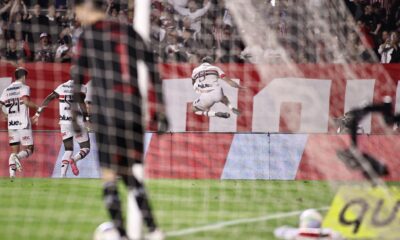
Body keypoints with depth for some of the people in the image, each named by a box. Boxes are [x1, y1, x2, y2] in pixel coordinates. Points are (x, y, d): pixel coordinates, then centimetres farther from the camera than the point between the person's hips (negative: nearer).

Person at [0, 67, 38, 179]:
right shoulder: (24, 87, -3)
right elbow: (26, 102, -19)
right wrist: (37, 107, -5)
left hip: (11, 124, 5)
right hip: (23, 123, -5)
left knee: (14, 150, 8)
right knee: (28, 149, 3)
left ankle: (12, 174, -8)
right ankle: (18, 157, -28)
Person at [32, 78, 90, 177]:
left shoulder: (62, 87, 12)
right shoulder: (81, 87, -4)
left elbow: (48, 99, 10)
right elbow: (81, 101, -21)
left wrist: (38, 114, 15)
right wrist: (87, 118, -23)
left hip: (64, 123, 5)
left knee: (68, 150, 14)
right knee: (85, 149, 8)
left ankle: (63, 176, -4)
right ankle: (74, 160, -25)